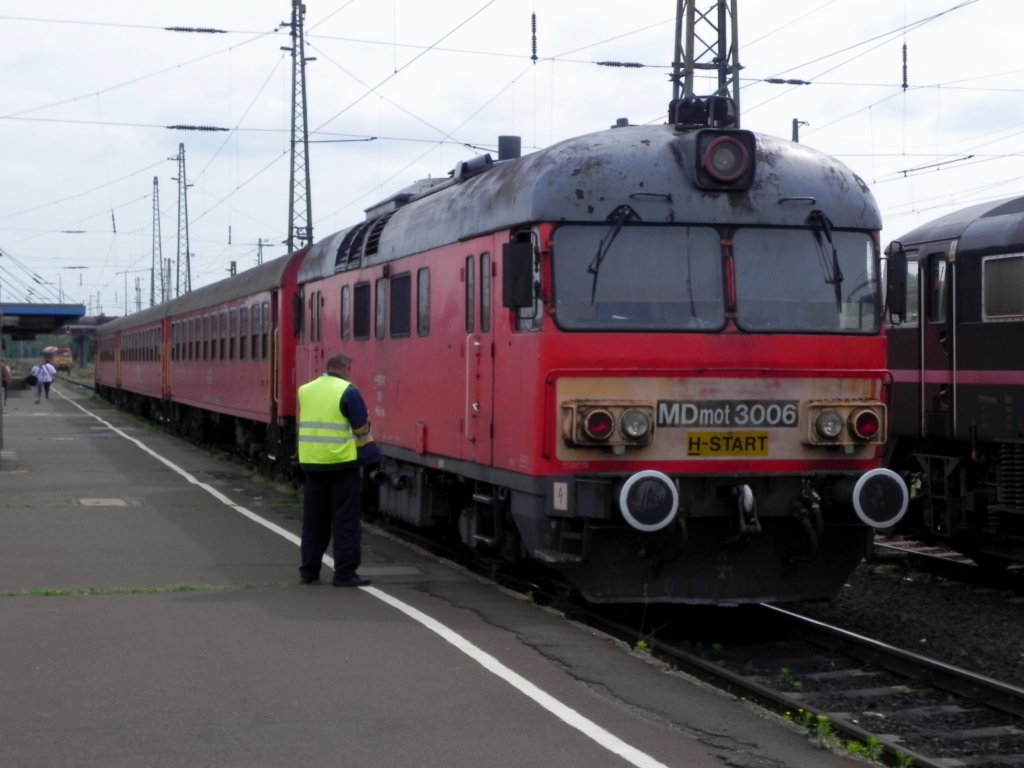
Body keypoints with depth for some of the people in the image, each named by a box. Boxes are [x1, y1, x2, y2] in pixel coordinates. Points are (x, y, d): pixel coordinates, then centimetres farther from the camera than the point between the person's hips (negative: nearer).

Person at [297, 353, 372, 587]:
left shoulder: (305, 390, 7)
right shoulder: (347, 391, -10)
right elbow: (362, 428, -8)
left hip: (311, 462, 5)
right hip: (341, 462, -5)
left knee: (313, 519, 13)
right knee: (345, 520, 1)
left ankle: (309, 570, 18)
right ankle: (344, 573, 1)